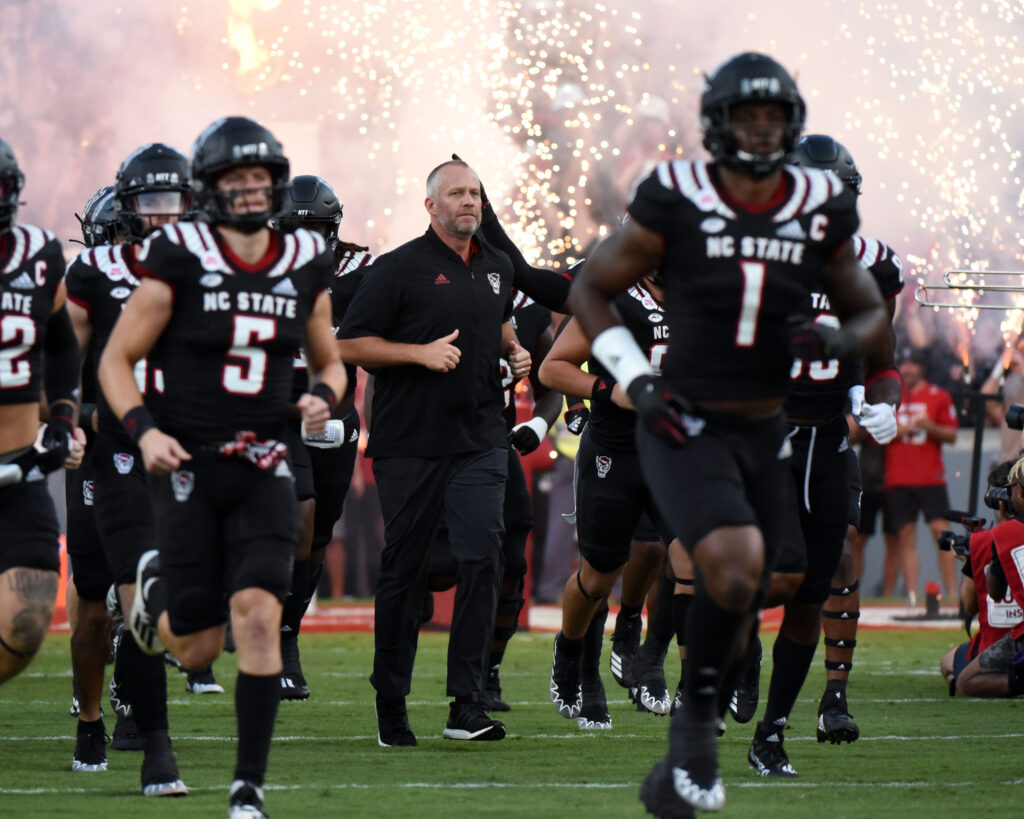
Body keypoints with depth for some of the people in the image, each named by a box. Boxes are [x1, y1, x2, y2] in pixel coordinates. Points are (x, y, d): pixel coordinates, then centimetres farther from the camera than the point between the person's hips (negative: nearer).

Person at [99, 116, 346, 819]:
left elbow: (329, 363, 17)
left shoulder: (304, 267, 4)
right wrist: (144, 429, -18)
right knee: (198, 650, 2)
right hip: (189, 466, -2)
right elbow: (117, 361, -2)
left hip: (264, 470, 2)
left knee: (259, 618, -15)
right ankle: (156, 585, 39)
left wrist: (324, 396, -6)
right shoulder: (179, 260, -7)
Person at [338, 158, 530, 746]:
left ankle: (467, 707, -9)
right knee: (405, 569, 4)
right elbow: (350, 345, -7)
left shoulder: (498, 268, 14)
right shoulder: (400, 268, -6)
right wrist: (420, 352, -16)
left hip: (480, 439, 4)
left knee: (483, 559, -10)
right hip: (412, 441, -4)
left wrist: (514, 351, 13)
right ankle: (391, 706, 16)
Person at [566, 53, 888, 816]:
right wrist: (637, 381, -11)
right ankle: (697, 717, -5)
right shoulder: (677, 204, -12)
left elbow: (871, 313, 11)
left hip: (766, 437, 4)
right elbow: (591, 289, 0)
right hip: (685, 431, -4)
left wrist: (838, 340, -13)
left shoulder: (820, 212, -2)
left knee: (736, 615, 10)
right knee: (735, 566, -28)